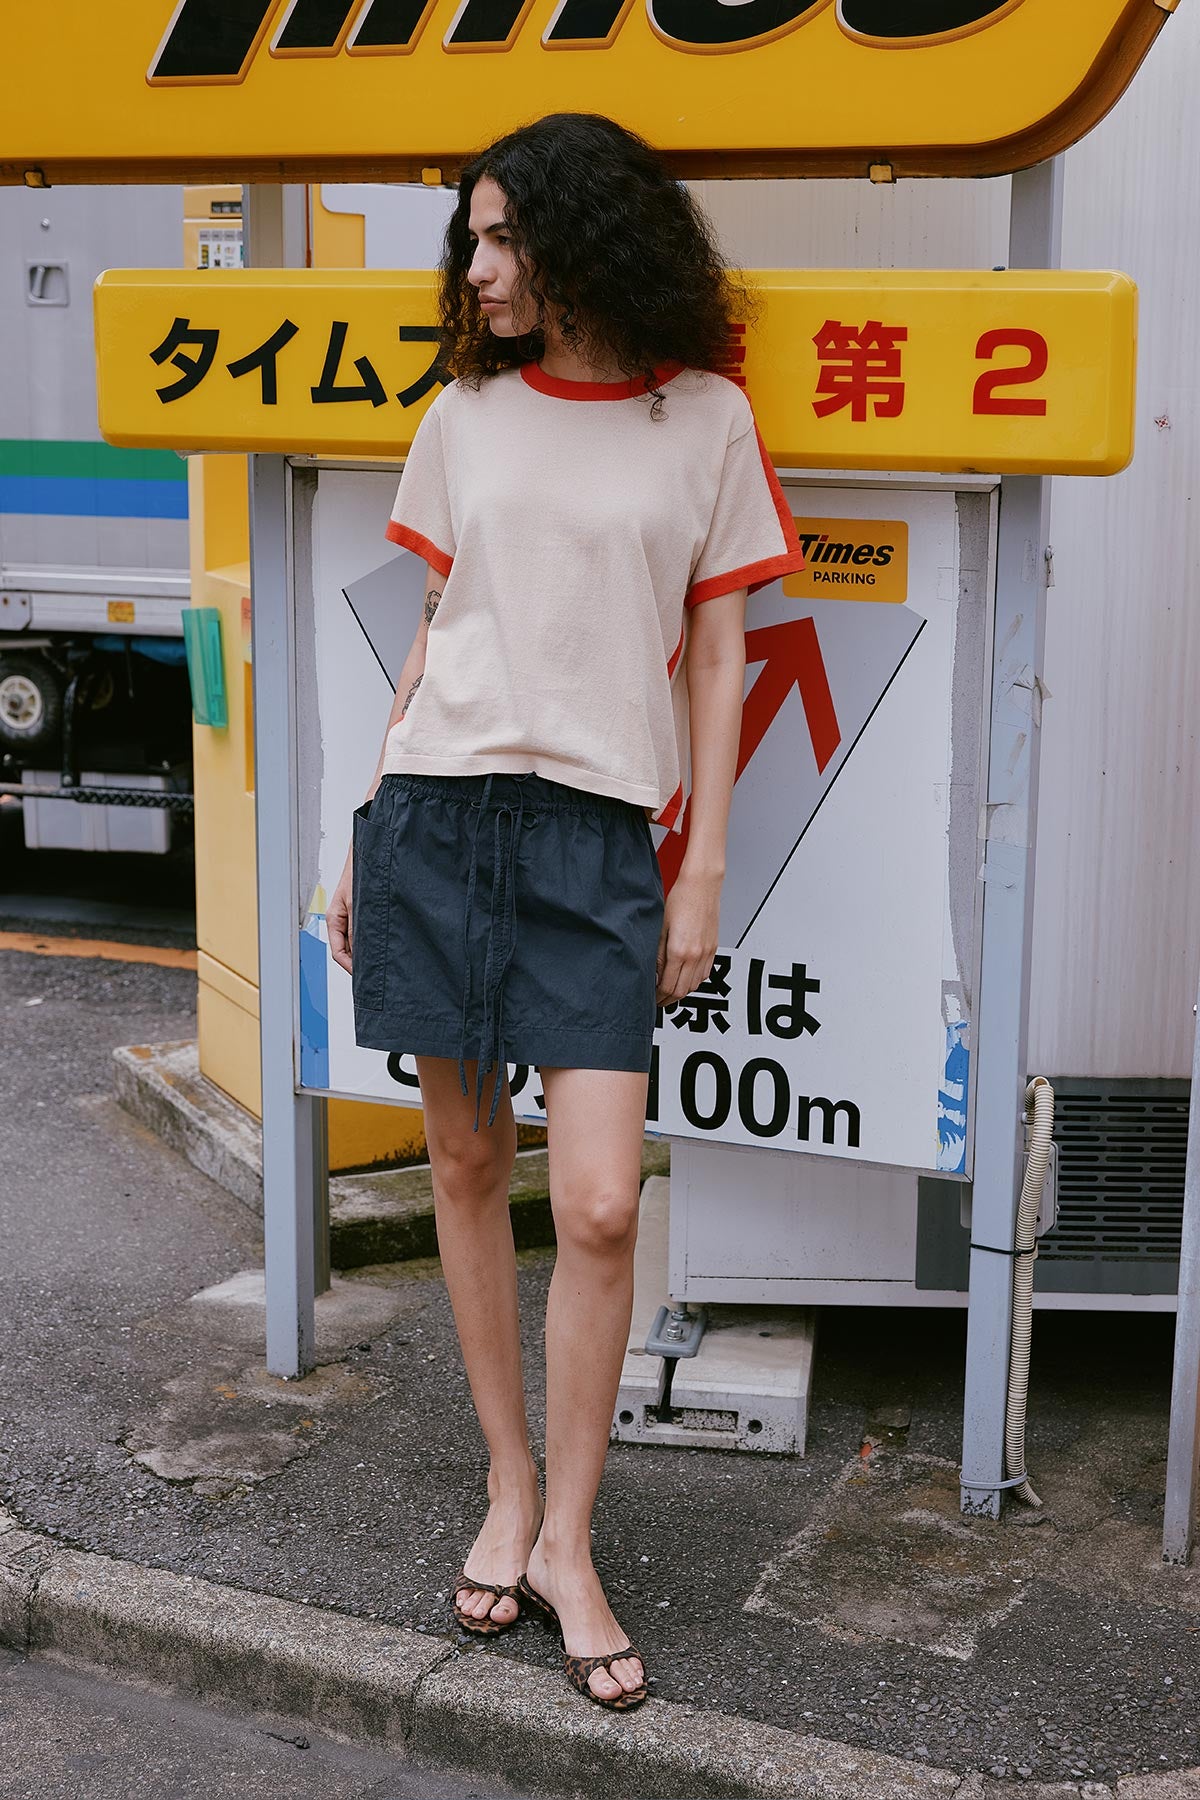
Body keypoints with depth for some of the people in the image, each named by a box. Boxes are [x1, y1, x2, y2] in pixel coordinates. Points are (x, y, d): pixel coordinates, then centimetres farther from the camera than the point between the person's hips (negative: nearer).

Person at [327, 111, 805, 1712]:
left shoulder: (705, 418, 3)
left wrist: (702, 875, 1)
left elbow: (716, 662, 5)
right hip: (434, 812, 3)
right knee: (467, 1165, 8)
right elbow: (436, 633, 15)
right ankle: (510, 1492, 25)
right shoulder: (466, 414, 11)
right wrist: (363, 835, 13)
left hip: (598, 830, -3)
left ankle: (569, 1546, 10)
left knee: (601, 1207, -8)